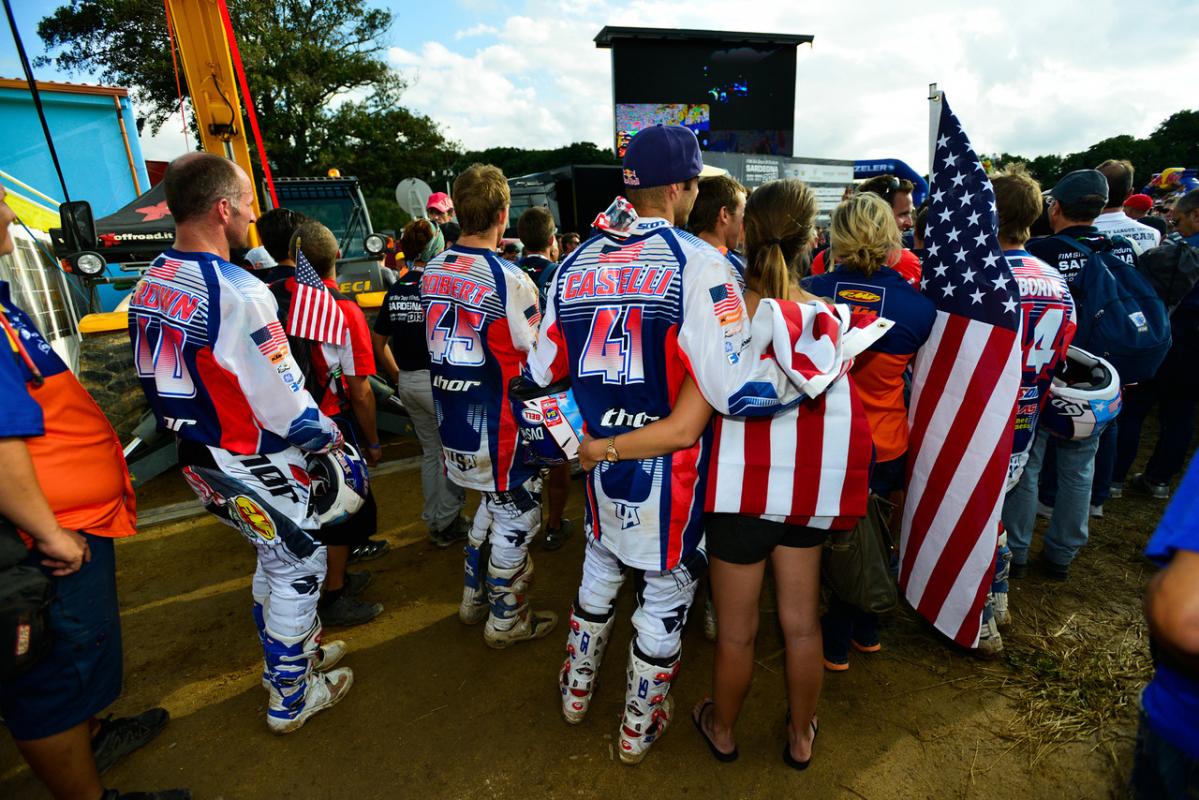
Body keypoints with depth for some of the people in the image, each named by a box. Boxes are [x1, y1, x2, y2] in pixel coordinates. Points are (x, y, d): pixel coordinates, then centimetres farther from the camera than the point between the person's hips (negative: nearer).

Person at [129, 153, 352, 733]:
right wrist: (329, 436, -7)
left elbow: (169, 382, 10)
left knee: (275, 558, 25)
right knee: (299, 568, 11)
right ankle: (290, 699, 28)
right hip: (251, 466, -8)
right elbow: (286, 405, -24)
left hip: (196, 456, 9)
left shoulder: (148, 286, 3)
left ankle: (296, 652, 45)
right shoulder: (237, 293, -25)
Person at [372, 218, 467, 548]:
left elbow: (378, 342, 13)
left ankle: (434, 521, 29)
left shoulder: (395, 290, 7)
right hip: (437, 381, -7)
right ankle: (446, 523, 14)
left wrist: (399, 377, 19)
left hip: (408, 382, 7)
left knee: (430, 451, 19)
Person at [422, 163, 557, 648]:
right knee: (516, 521, 12)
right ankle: (505, 621, 27)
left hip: (452, 419, 7)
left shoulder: (432, 271, 1)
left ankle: (473, 599, 40)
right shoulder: (509, 280, -20)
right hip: (498, 428, -7)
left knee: (492, 503, 26)